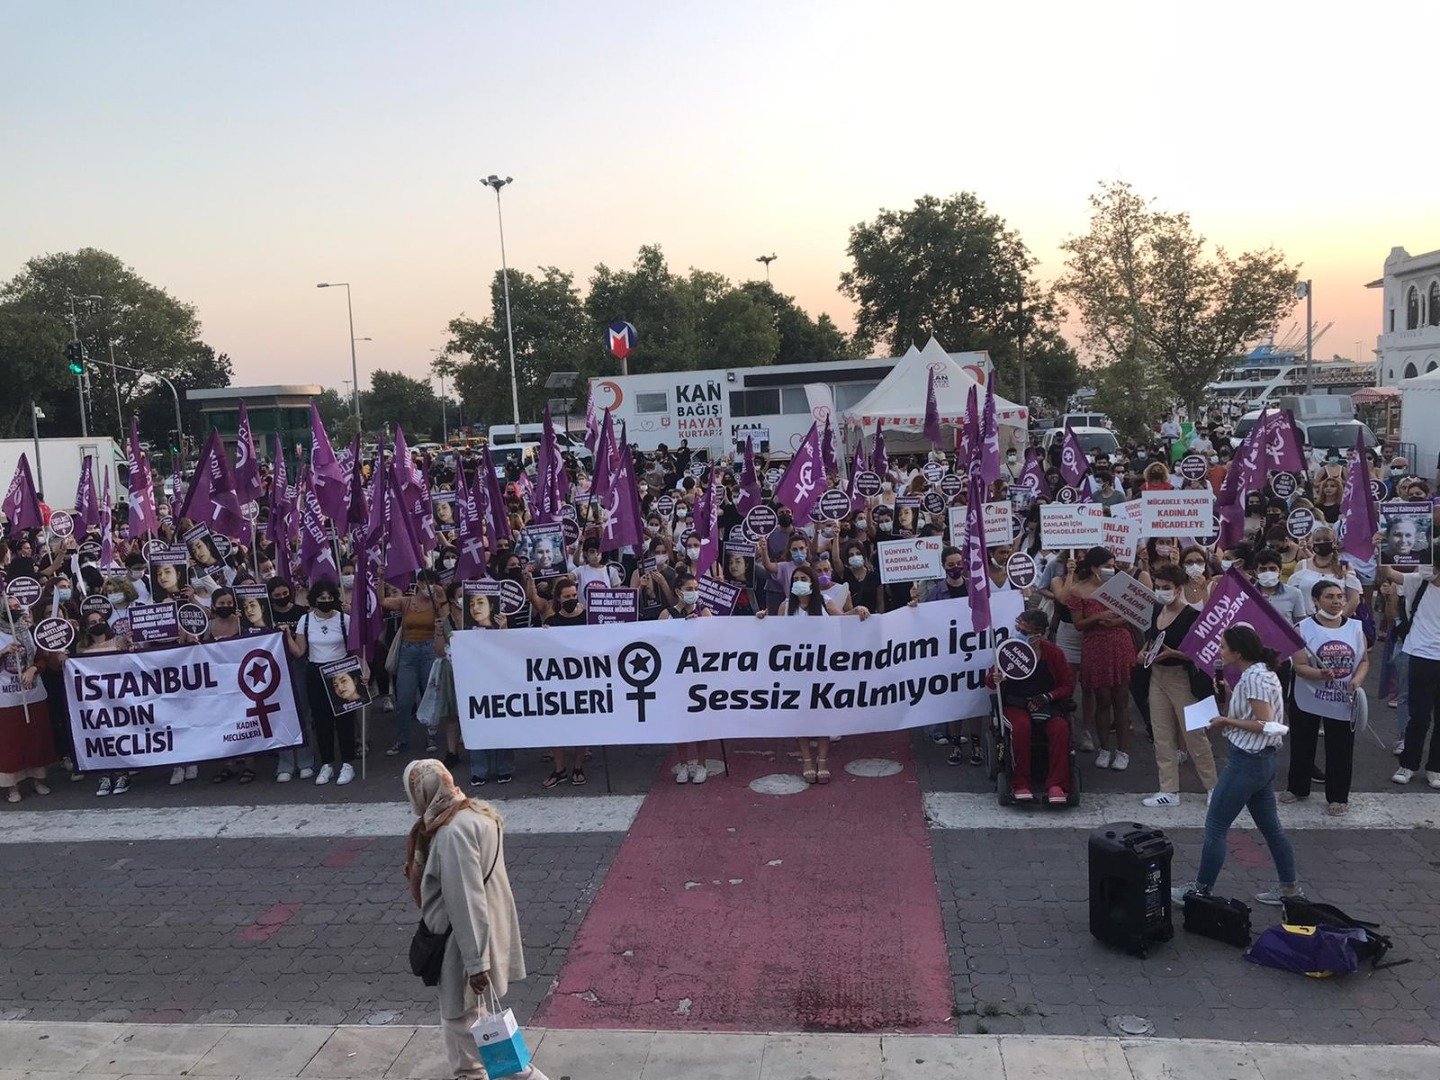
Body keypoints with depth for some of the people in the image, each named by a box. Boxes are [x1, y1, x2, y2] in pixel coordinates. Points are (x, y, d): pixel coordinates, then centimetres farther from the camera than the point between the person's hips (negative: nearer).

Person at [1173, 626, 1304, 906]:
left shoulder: (1253, 678, -21)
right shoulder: (1264, 672, 8)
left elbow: (1264, 724, -23)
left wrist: (1226, 721, -15)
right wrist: (1228, 694, 5)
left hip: (1247, 762, -10)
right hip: (1264, 760, 10)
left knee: (1215, 826, 1)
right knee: (1270, 826, 18)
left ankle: (1201, 890, 11)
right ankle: (1290, 887, 27)